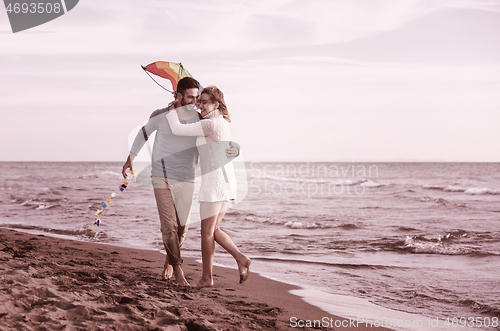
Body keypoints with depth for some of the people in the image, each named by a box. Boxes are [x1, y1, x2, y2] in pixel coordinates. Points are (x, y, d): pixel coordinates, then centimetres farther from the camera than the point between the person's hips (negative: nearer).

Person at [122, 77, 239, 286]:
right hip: (162, 178, -2)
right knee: (169, 225, -10)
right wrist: (130, 158, 20)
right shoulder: (161, 116, -4)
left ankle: (169, 262, 35)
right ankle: (177, 269, 2)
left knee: (182, 227, 9)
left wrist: (234, 151, -25)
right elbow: (144, 133, 15)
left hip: (187, 180, 3)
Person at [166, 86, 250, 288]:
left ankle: (207, 277, 11)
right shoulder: (222, 123, 16)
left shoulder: (209, 124, -14)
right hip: (227, 180, 9)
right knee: (214, 230, 16)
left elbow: (177, 130, -12)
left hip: (214, 181, -9)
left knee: (207, 231, 3)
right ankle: (241, 259, 4)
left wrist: (171, 110, 4)